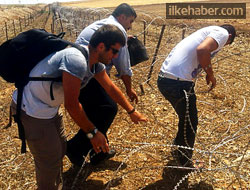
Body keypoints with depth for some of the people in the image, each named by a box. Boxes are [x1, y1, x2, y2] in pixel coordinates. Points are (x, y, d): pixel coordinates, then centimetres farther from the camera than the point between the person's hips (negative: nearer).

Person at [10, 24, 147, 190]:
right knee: (50, 160, 1)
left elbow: (111, 88, 12)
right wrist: (93, 132, -18)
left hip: (50, 107, 10)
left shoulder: (95, 61, -1)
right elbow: (72, 105, -28)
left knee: (59, 149, 21)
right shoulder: (76, 60, -32)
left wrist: (132, 111, 18)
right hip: (32, 110, -9)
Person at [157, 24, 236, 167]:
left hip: (165, 78, 9)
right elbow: (202, 50, -20)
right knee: (190, 124, 11)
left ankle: (178, 150, 48)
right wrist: (211, 74, -5)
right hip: (178, 83, -9)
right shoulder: (223, 33, 0)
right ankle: (185, 164, 29)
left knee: (186, 118, 28)